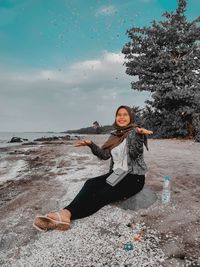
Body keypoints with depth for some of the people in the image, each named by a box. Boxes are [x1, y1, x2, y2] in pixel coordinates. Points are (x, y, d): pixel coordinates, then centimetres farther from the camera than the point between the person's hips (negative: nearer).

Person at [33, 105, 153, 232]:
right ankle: (66, 213, -38)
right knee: (91, 183, -22)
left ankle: (67, 214, -37)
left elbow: (134, 152, -27)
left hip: (134, 177, -6)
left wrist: (139, 134, -47)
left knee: (102, 195, -27)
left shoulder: (134, 132, -7)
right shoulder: (114, 135, 13)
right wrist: (91, 144, -5)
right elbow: (105, 154, 9)